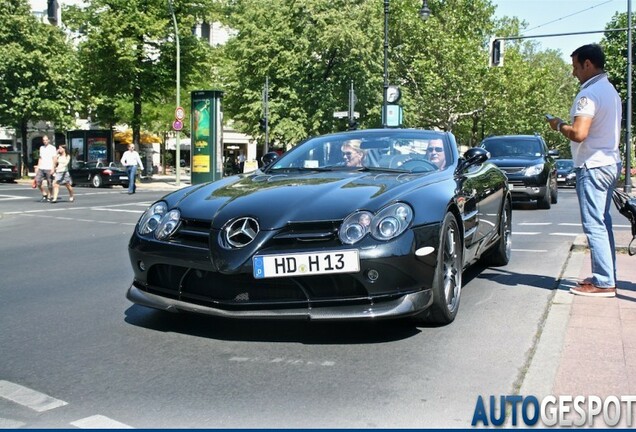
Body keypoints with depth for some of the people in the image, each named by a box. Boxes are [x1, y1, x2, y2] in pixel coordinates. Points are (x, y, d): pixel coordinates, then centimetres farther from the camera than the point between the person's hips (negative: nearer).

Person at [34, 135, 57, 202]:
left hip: (49, 169, -5)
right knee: (38, 182, -5)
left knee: (49, 184, -1)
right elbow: (40, 158, 22)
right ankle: (44, 195, 8)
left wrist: (53, 168, -16)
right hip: (41, 168, 5)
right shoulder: (41, 147, 17)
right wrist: (37, 167, 16)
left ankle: (49, 197, 8)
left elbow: (54, 159, -7)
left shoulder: (52, 148, -2)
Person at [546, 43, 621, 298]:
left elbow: (579, 133, -27)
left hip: (593, 165, -10)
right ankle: (606, 276, 20)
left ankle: (604, 283, -5)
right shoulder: (611, 91, 16)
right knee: (603, 223, 14)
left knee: (594, 226, -7)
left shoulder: (589, 94, -17)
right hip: (610, 162, 10)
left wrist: (559, 125, -8)